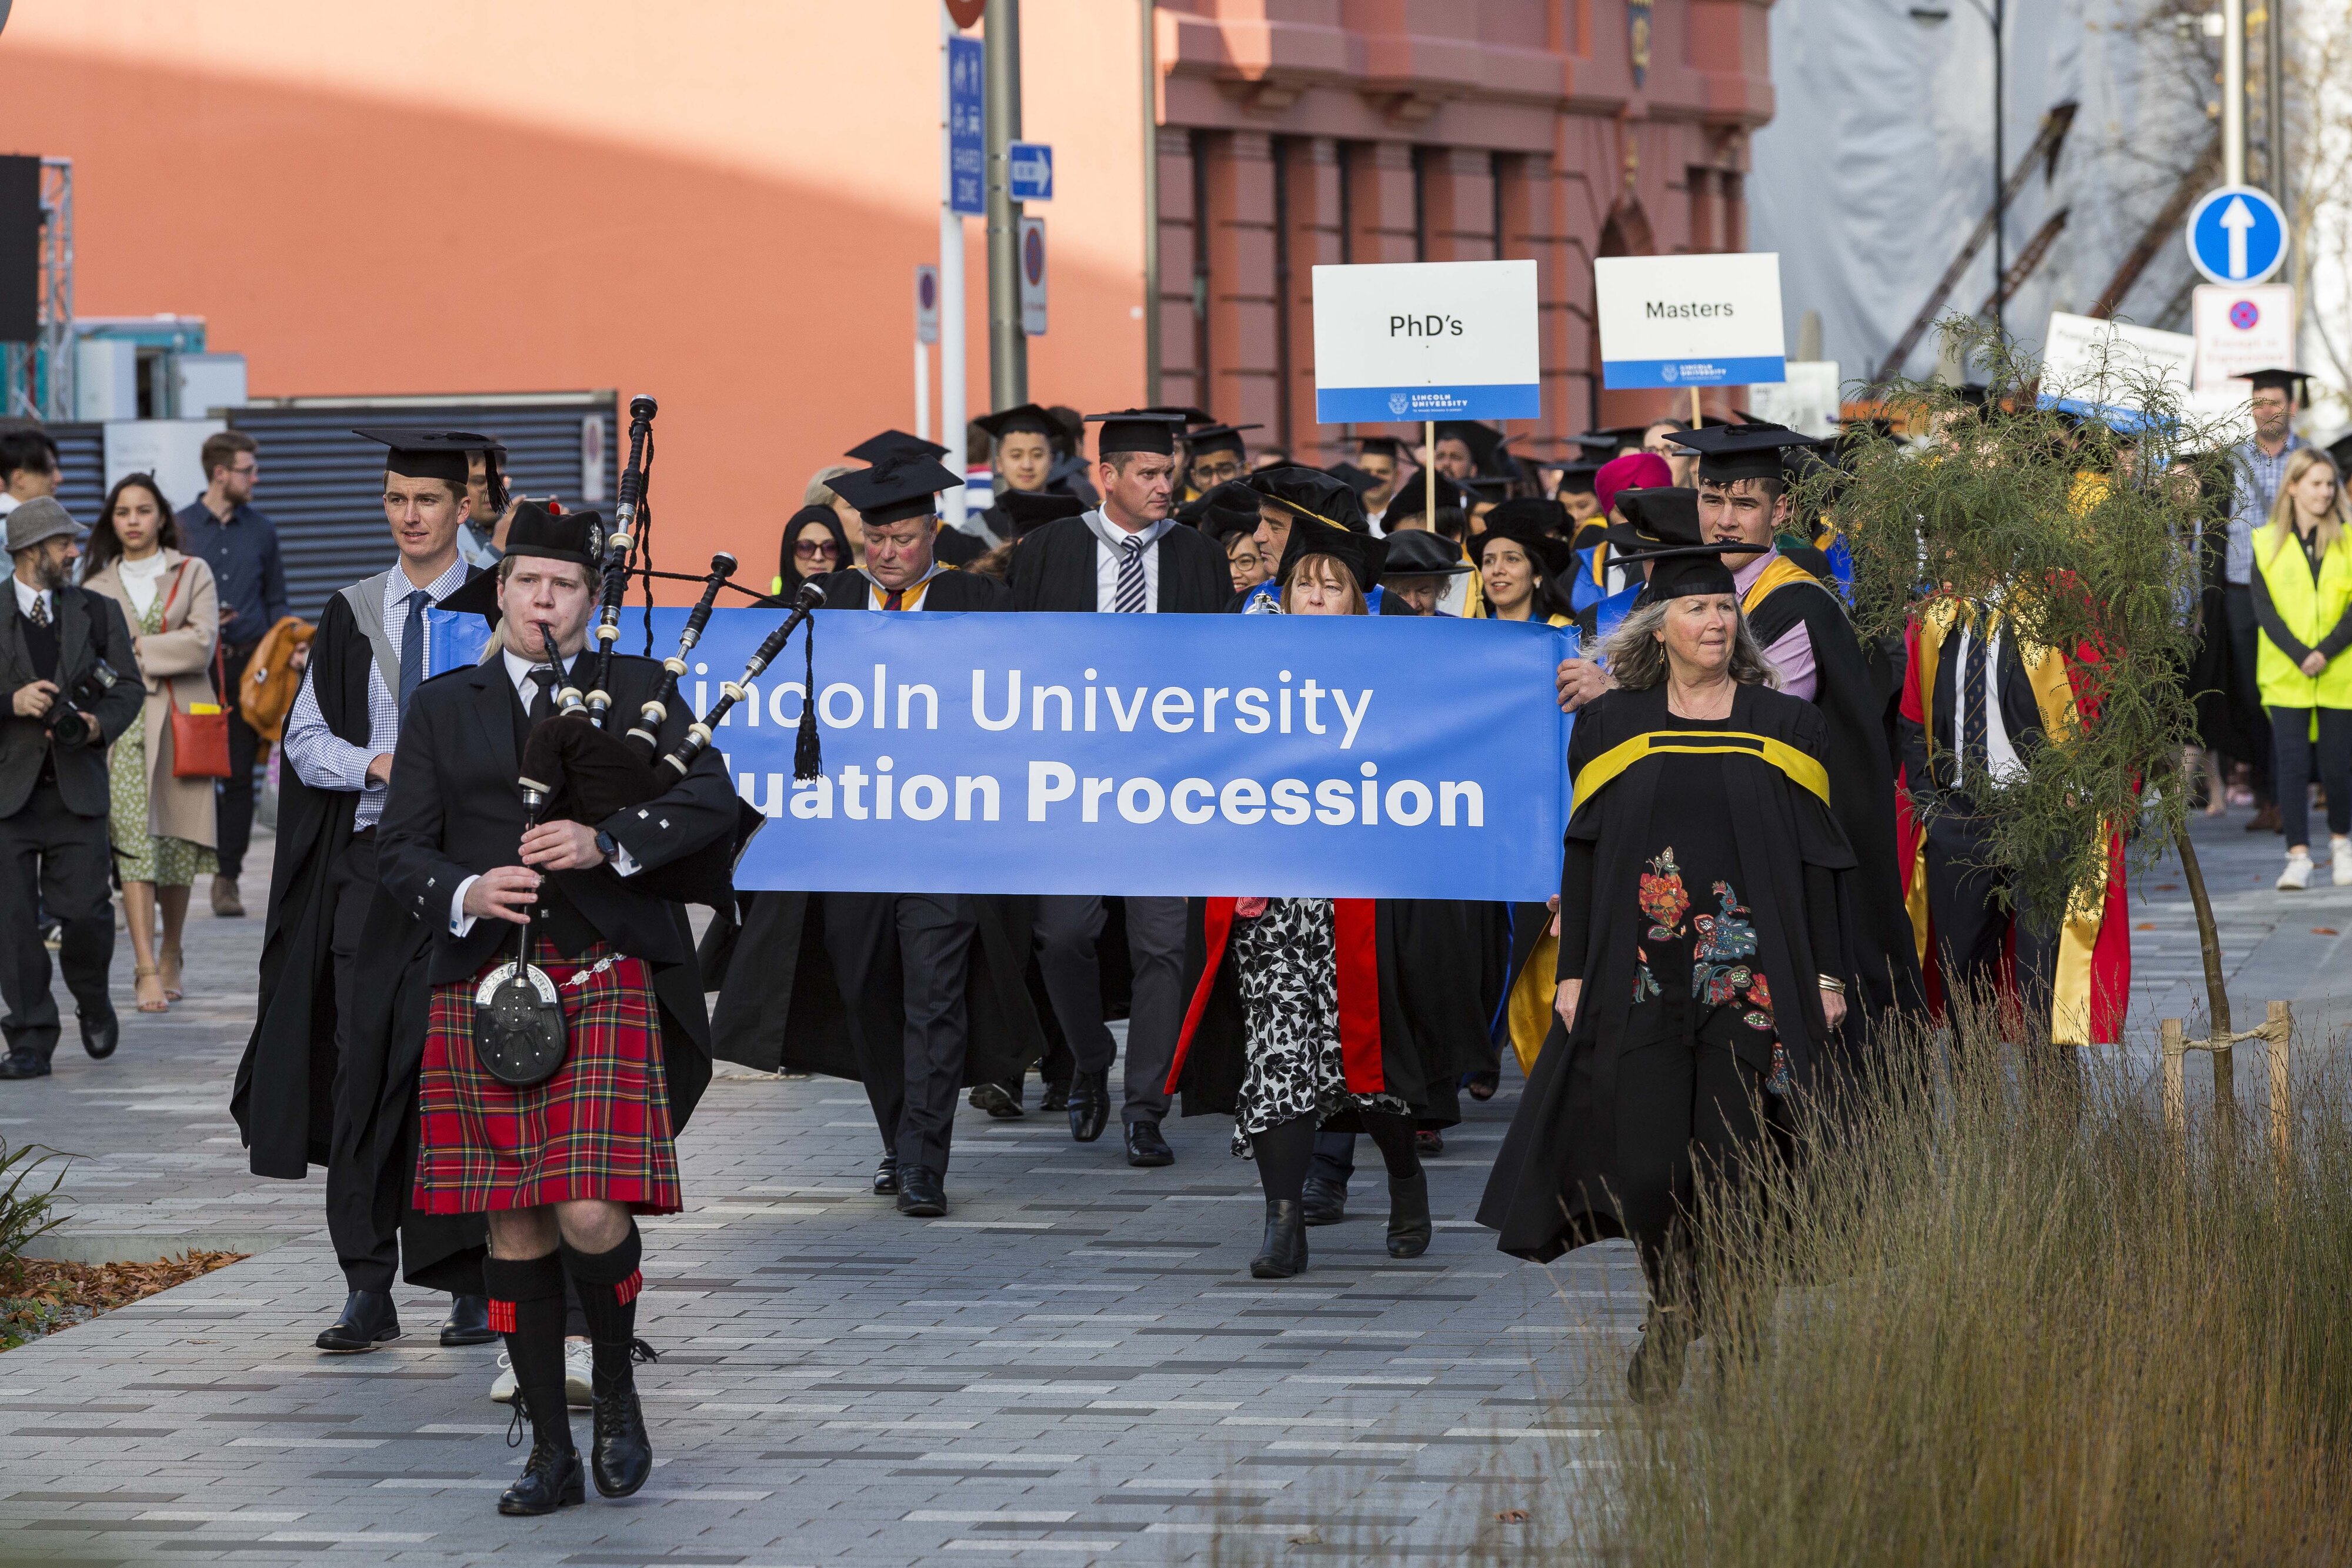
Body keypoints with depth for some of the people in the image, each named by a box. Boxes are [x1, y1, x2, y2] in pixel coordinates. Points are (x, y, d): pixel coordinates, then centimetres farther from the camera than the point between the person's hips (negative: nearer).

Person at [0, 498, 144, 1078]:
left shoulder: (98, 612, 12)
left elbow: (129, 686, 10)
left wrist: (100, 724, -9)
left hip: (76, 786, 1)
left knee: (85, 910, -6)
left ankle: (92, 1000, 24)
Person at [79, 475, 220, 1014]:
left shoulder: (192, 573, 9)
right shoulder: (97, 585, 13)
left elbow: (202, 643, -4)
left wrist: (136, 648, -7)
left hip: (180, 719, 0)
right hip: (122, 722, 0)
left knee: (177, 846, 3)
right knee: (133, 842, -13)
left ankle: (170, 959, 21)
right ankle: (146, 970, -18)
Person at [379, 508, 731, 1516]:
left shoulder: (638, 692, 11)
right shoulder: (441, 710, 14)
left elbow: (710, 800, -3)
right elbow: (402, 854, 8)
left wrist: (607, 843, -18)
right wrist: (466, 892, -13)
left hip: (606, 985, -2)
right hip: (481, 995, 2)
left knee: (592, 1215, -16)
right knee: (515, 1230, 3)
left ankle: (617, 1385, 11)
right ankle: (551, 1454, 13)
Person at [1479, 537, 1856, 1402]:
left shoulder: (1786, 727, 7)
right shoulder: (1611, 727, 7)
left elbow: (1817, 860, 5)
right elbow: (1583, 854, 7)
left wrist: (1828, 974, -1)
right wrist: (1573, 970, 0)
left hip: (1754, 972, 0)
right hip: (1644, 973, 0)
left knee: (1737, 1158, -3)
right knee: (1648, 1154, -2)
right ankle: (1670, 1319, 17)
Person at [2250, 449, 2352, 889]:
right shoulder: (2268, 543, 3)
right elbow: (2264, 608, -3)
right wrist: (2299, 655, -15)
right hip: (2285, 676, 0)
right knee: (2292, 764, -6)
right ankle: (2298, 856, -3)